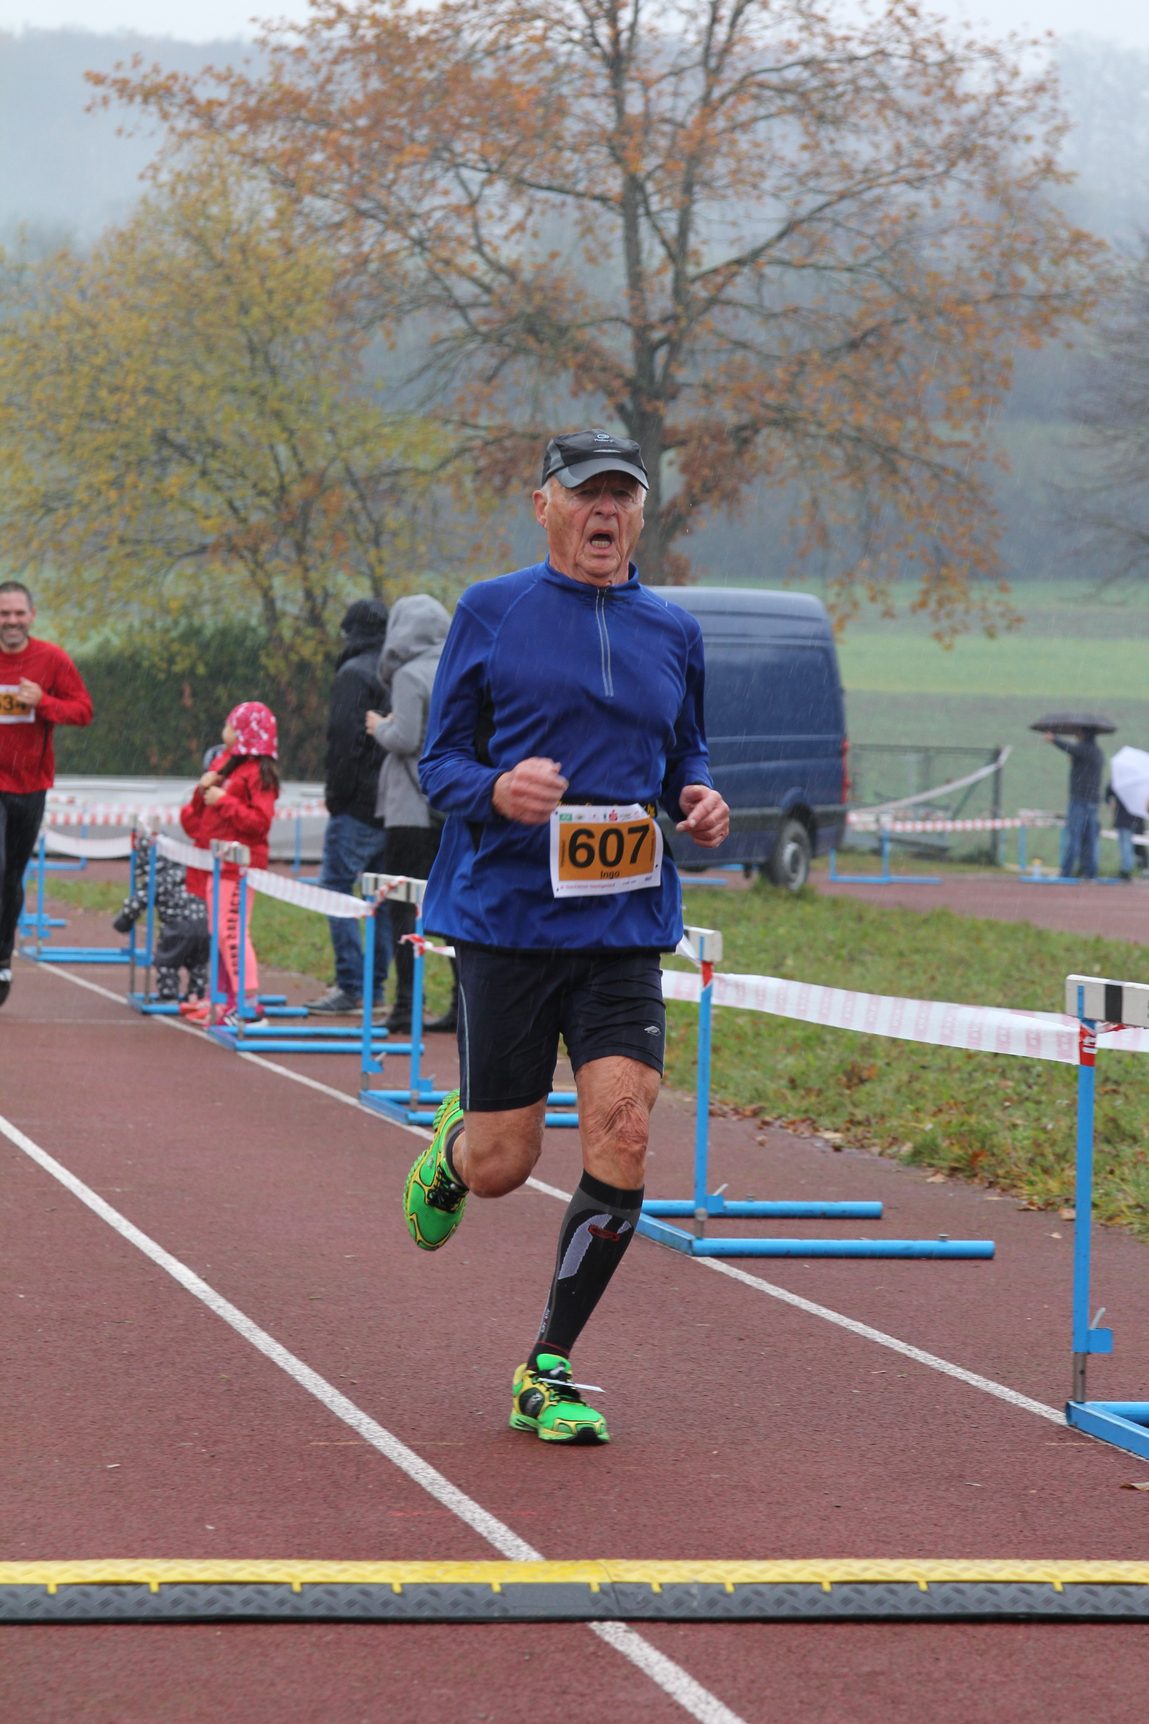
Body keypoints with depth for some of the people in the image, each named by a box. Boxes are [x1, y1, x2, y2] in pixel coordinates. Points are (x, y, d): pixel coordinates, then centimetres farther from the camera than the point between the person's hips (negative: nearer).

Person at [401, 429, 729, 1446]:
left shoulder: (672, 633, 11)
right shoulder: (490, 613, 2)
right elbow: (440, 761, 3)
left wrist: (700, 801, 1)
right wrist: (497, 792, -19)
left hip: (624, 930, 2)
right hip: (505, 918, -2)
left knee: (621, 1139, -13)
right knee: (504, 1161, 0)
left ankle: (551, 1370, 1)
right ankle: (450, 1151, 41)